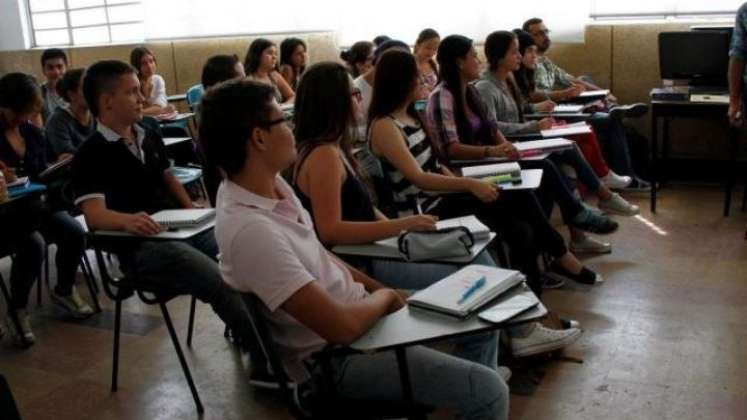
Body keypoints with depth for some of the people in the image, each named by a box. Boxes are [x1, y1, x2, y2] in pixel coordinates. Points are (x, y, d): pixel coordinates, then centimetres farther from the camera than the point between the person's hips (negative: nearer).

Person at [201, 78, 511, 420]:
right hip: (336, 354, -9)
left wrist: (378, 289, 5)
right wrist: (383, 297, -11)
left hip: (353, 312, 9)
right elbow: (341, 327, -30)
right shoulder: (250, 230, -31)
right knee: (489, 390, -15)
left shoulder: (269, 183, -1)